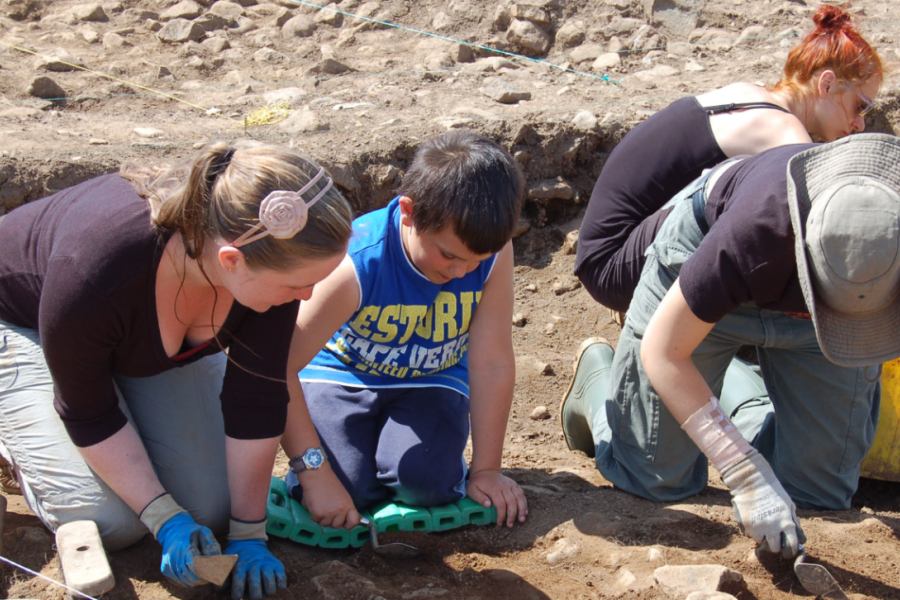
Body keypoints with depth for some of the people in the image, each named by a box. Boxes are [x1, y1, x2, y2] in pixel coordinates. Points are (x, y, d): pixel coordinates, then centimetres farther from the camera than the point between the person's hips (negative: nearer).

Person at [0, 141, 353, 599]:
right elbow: (88, 414, -24)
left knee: (210, 510, -5)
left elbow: (256, 399, -20)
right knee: (110, 523, -16)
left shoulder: (272, 252, -31)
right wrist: (163, 520, -23)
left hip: (170, 334, 5)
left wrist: (248, 534, -16)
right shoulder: (92, 273, -43)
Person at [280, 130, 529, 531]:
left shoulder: (492, 252, -23)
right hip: (340, 375, -1)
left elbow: (493, 363, -18)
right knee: (343, 489, -22)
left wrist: (486, 470, -14)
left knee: (425, 481, -25)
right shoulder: (357, 264, -32)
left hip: (430, 381, 2)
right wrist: (314, 472, -32)